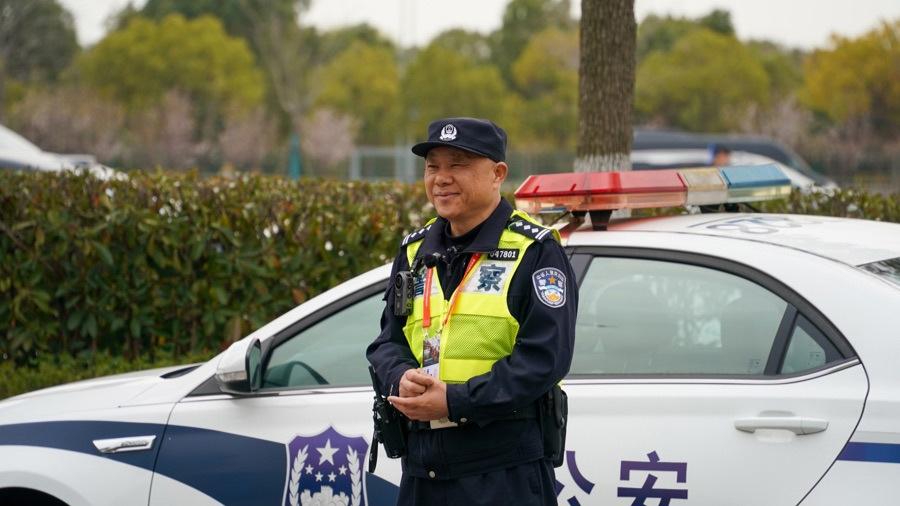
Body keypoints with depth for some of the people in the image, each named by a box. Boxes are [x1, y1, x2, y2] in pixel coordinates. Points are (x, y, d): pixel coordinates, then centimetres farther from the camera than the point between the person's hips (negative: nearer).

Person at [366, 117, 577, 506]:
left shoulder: (535, 251, -4)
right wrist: (401, 379, -8)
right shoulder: (416, 251, 17)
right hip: (422, 468, 6)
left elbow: (544, 358, -12)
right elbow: (387, 342, 17)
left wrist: (455, 401, -18)